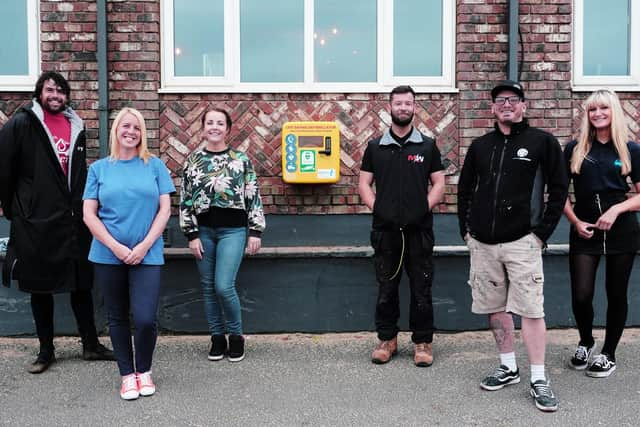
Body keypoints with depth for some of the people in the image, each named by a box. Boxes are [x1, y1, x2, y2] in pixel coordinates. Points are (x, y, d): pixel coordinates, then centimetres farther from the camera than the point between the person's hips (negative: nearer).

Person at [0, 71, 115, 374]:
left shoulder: (76, 126, 10)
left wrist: (81, 207, 13)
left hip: (73, 221, 4)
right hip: (36, 223, -4)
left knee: (81, 284, 9)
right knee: (40, 288, 8)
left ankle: (91, 344, 20)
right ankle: (46, 350, 20)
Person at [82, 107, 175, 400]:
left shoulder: (154, 165, 4)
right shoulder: (99, 168, 5)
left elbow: (165, 209, 1)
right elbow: (89, 214, 1)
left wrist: (144, 246, -10)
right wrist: (116, 247, -10)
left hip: (147, 254, -1)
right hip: (108, 256, 1)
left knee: (145, 319, -8)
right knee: (118, 318, 10)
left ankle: (144, 371, 17)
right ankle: (127, 375, 24)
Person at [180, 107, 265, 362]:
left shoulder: (241, 159, 0)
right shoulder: (193, 161, 5)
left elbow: (254, 197, 1)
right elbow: (185, 201, 5)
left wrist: (256, 232, -3)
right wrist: (192, 235, 0)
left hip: (233, 229, -3)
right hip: (204, 229, 3)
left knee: (224, 286, -11)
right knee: (208, 288, 7)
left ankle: (236, 336, 11)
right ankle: (217, 338, 21)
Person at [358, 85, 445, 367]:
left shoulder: (427, 146, 6)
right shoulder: (376, 147, 8)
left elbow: (439, 183, 5)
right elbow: (364, 183, 9)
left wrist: (425, 208, -6)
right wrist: (376, 207, -4)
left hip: (419, 230, -1)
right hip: (385, 229, 1)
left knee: (421, 289, 3)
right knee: (386, 288, 8)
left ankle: (423, 342, 14)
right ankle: (387, 339, 20)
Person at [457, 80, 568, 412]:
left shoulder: (542, 142, 0)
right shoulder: (480, 146, 11)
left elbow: (558, 189, -1)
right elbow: (465, 189, 18)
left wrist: (542, 232, -6)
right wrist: (465, 229, 10)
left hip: (522, 242, -4)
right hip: (482, 244, 4)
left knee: (531, 310, -6)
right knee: (495, 308, 10)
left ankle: (539, 380, 2)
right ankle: (508, 368, 25)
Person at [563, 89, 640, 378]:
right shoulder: (575, 148, 2)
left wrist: (616, 209, -15)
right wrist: (575, 221, -7)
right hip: (584, 232, 0)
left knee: (616, 295, 8)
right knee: (581, 296, -4)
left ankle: (608, 354, 26)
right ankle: (585, 343, 26)